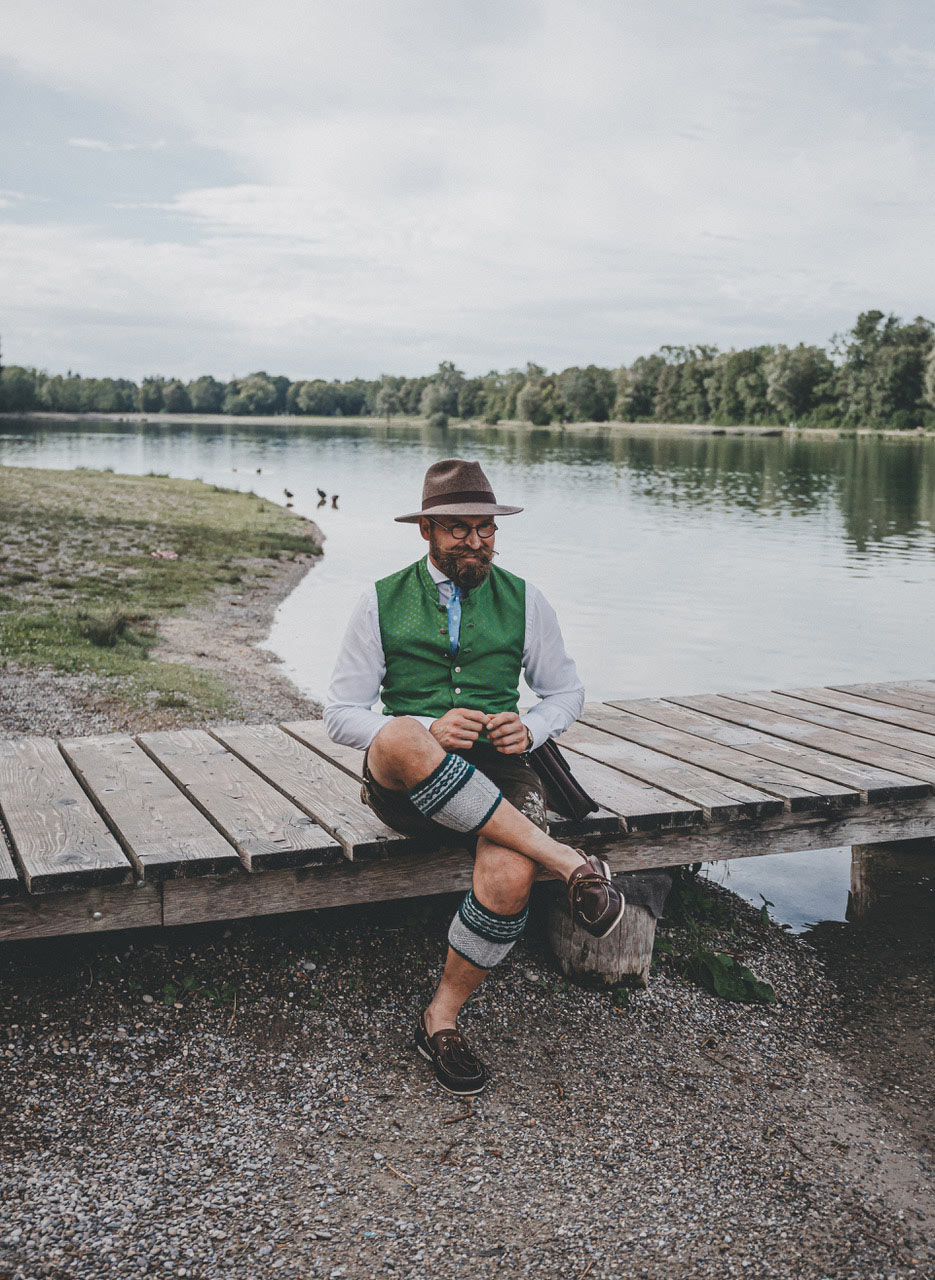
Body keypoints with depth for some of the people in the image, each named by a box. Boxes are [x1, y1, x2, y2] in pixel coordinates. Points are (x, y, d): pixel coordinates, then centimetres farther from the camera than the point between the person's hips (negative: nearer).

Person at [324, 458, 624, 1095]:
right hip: (405, 783, -1)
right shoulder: (382, 602, 6)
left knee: (509, 876, -33)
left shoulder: (524, 600, 11)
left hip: (497, 772, 1)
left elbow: (566, 691, 20)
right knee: (401, 738, -39)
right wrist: (425, 732, -16)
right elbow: (341, 716, 3)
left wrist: (531, 728, -4)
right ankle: (570, 862, -32)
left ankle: (442, 1020, -7)